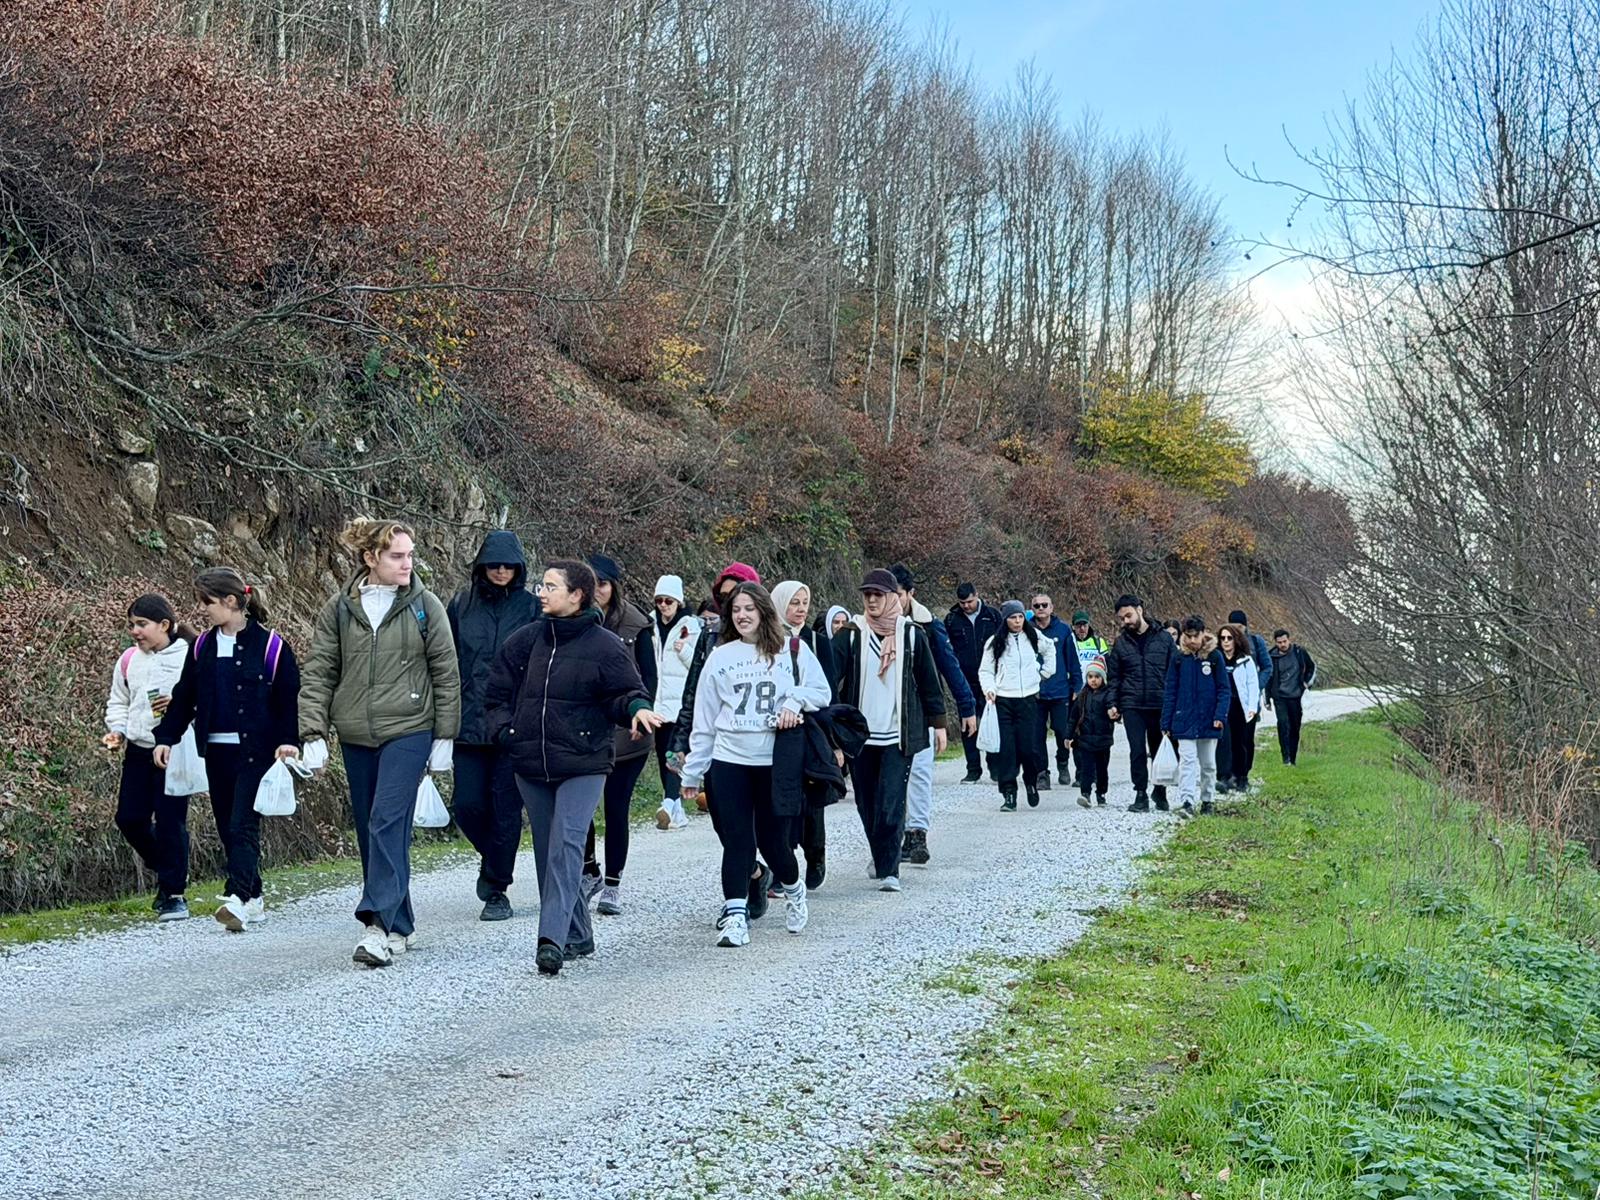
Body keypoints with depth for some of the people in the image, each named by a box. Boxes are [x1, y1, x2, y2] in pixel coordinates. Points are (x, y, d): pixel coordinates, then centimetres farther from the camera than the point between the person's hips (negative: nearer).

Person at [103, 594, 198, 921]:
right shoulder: (130, 659, 7)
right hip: (138, 749, 6)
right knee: (129, 818, 6)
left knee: (170, 821, -6)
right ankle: (165, 870, 31)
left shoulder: (189, 658, -9)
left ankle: (173, 893, 5)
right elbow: (118, 701, 18)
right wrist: (117, 729, 2)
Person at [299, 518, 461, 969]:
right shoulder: (339, 609, 3)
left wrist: (445, 736, 0)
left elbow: (446, 674, 2)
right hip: (356, 737, 4)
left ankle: (379, 924, -18)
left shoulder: (425, 606, -1)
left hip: (408, 732, -3)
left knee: (387, 825, -16)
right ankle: (400, 926, 20)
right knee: (370, 832, 9)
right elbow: (317, 674, 4)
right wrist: (314, 734, -4)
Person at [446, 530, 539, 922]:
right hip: (469, 723, 2)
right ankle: (492, 858, 29)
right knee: (467, 804, -1)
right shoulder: (461, 605, 7)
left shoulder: (531, 607, 1)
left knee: (506, 807, 1)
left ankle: (497, 889, 12)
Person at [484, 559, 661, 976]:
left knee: (566, 845, -16)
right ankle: (577, 935, 20)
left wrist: (637, 709, -23)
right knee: (547, 850, 9)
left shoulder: (605, 646, -6)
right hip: (531, 766, 5)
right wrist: (505, 729, 3)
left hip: (583, 765, -5)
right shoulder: (527, 640, 7)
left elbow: (625, 692, -1)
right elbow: (497, 690, 16)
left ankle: (552, 938, -21)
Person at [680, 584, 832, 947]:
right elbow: (704, 717, 10)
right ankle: (735, 914, 0)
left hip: (778, 762, -1)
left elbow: (822, 691, 7)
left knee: (773, 839, 3)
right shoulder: (720, 656, 9)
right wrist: (693, 770, 9)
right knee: (736, 841, -3)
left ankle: (793, 890, 32)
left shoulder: (792, 648, 3)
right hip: (729, 761, 2)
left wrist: (794, 699, -14)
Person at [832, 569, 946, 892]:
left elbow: (929, 683, 9)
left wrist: (938, 722, 8)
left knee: (891, 804, -10)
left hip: (899, 734, -2)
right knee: (867, 804, 10)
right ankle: (881, 858, 30)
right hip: (860, 734, 2)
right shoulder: (851, 636, 1)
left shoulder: (912, 635, 2)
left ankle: (889, 870, -9)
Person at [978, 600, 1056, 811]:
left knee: (1029, 746, -4)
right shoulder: (995, 642, 2)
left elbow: (1050, 649, 26)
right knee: (1005, 748, -4)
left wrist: (1045, 672, 19)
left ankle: (1031, 782, 24)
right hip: (1002, 700, -1)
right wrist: (989, 689, -13)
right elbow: (985, 670, 3)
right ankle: (1008, 794, 1)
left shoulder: (1033, 637, 6)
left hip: (1028, 698, 1)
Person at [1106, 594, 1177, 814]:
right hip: (1132, 706, 0)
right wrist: (1113, 704, 2)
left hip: (1160, 705, 0)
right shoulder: (1120, 643, 7)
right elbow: (1113, 677, 11)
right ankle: (1141, 795, 3)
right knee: (1137, 751, -4)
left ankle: (1160, 792, 25)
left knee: (1160, 752, 9)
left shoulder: (1164, 638, 3)